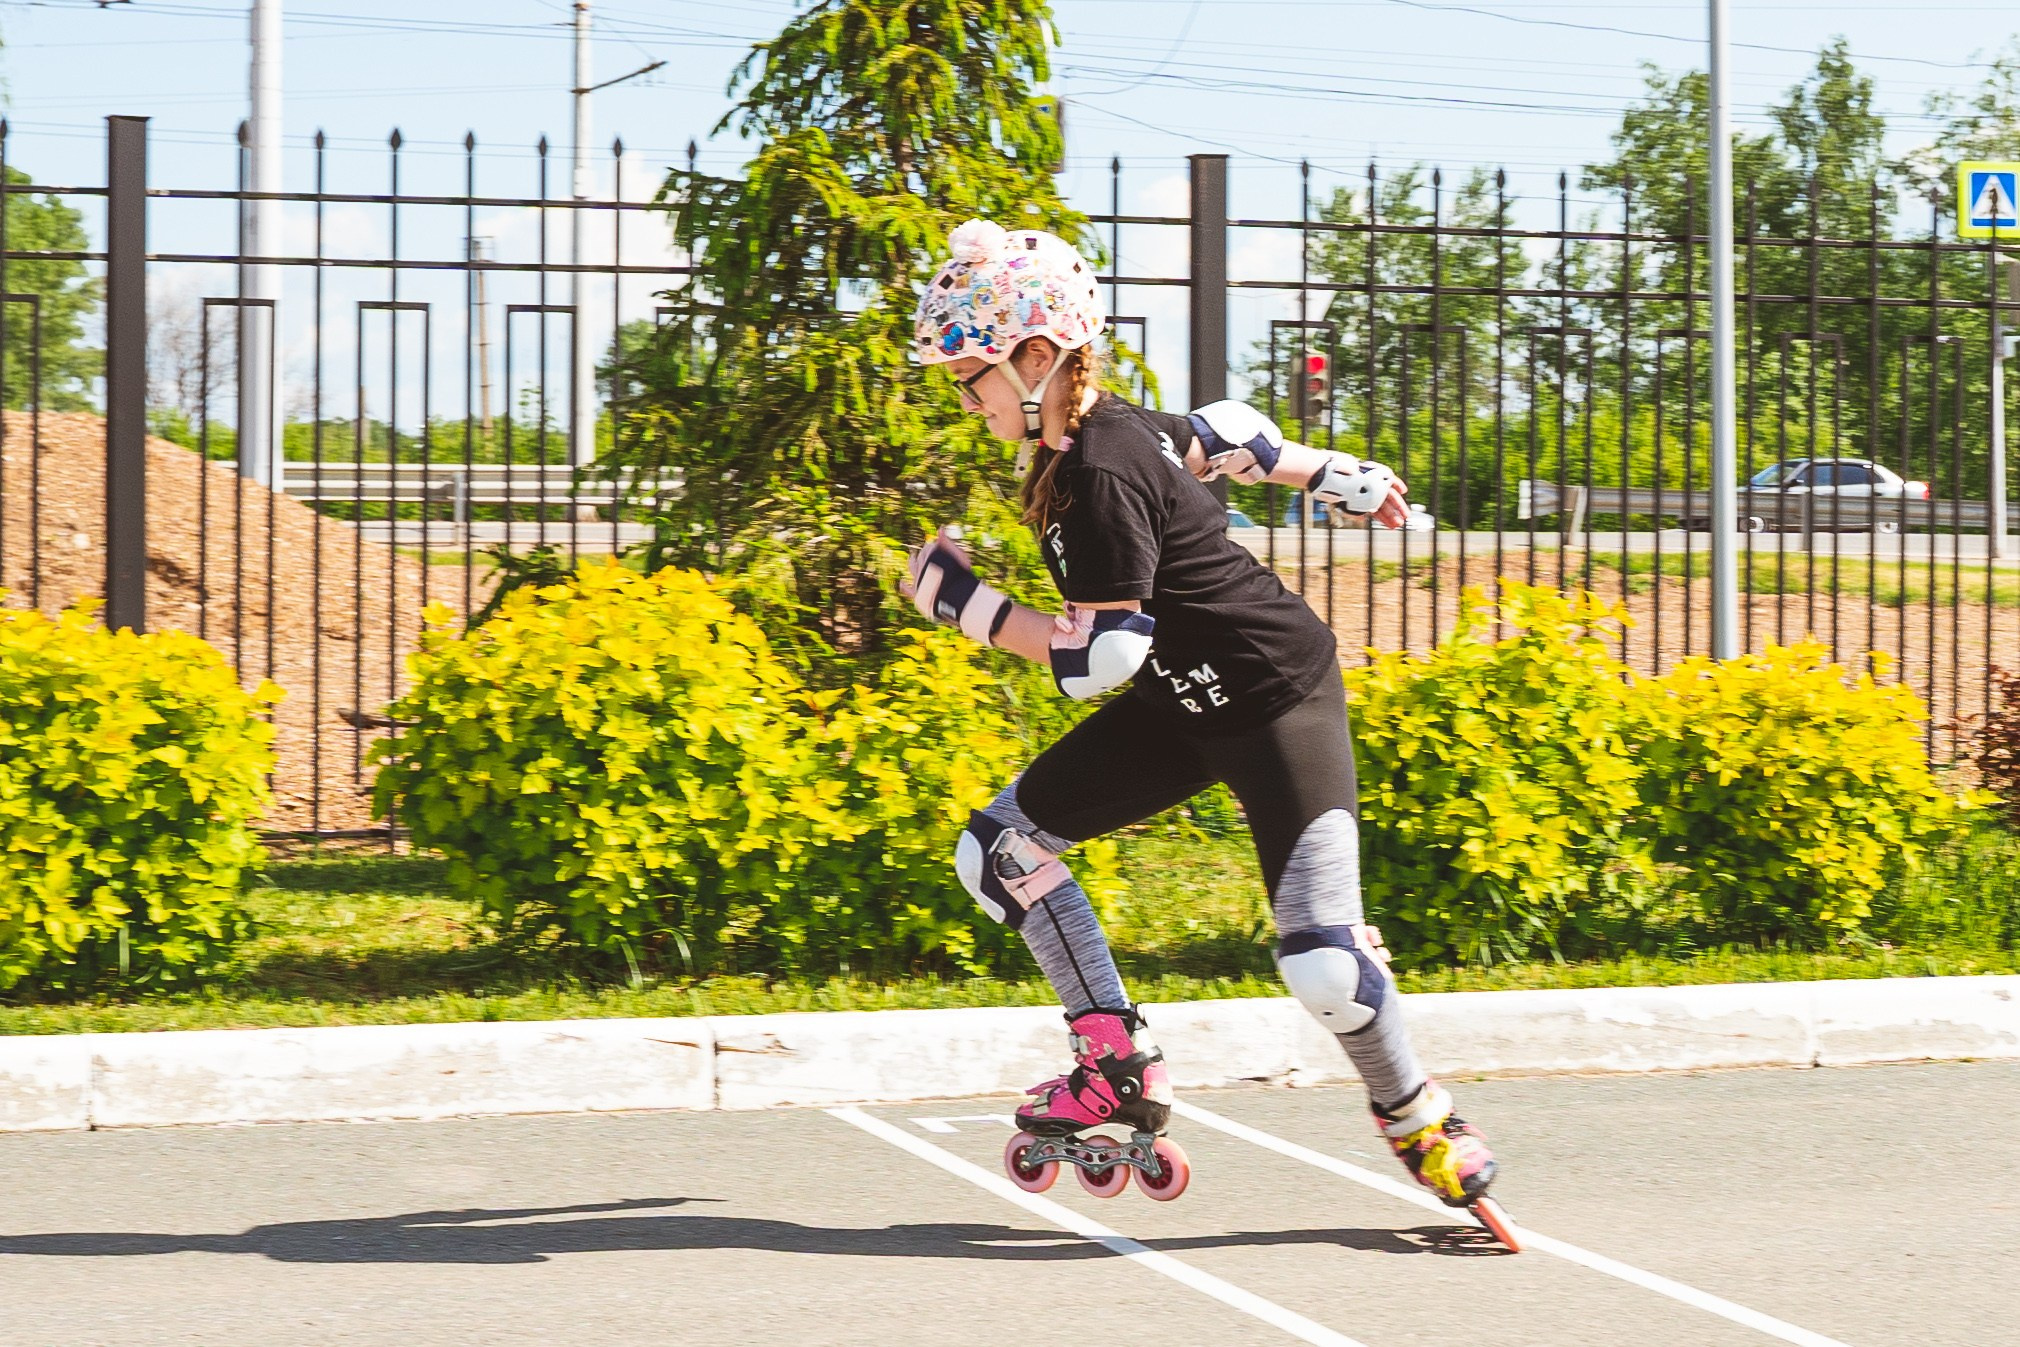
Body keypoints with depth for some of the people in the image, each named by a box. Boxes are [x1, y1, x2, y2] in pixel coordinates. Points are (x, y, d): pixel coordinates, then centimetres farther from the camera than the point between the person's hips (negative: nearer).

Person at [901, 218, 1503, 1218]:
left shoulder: (1100, 477, -27)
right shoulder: (1099, 427, 1)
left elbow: (1102, 656, -27)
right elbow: (1220, 437, 17)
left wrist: (965, 602, -17)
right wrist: (1342, 478, 32)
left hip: (1279, 701, -10)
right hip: (1183, 705, 10)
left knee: (1320, 958, -16)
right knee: (1000, 851, 3)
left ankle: (1419, 1121, 11)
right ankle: (1121, 1068, 10)